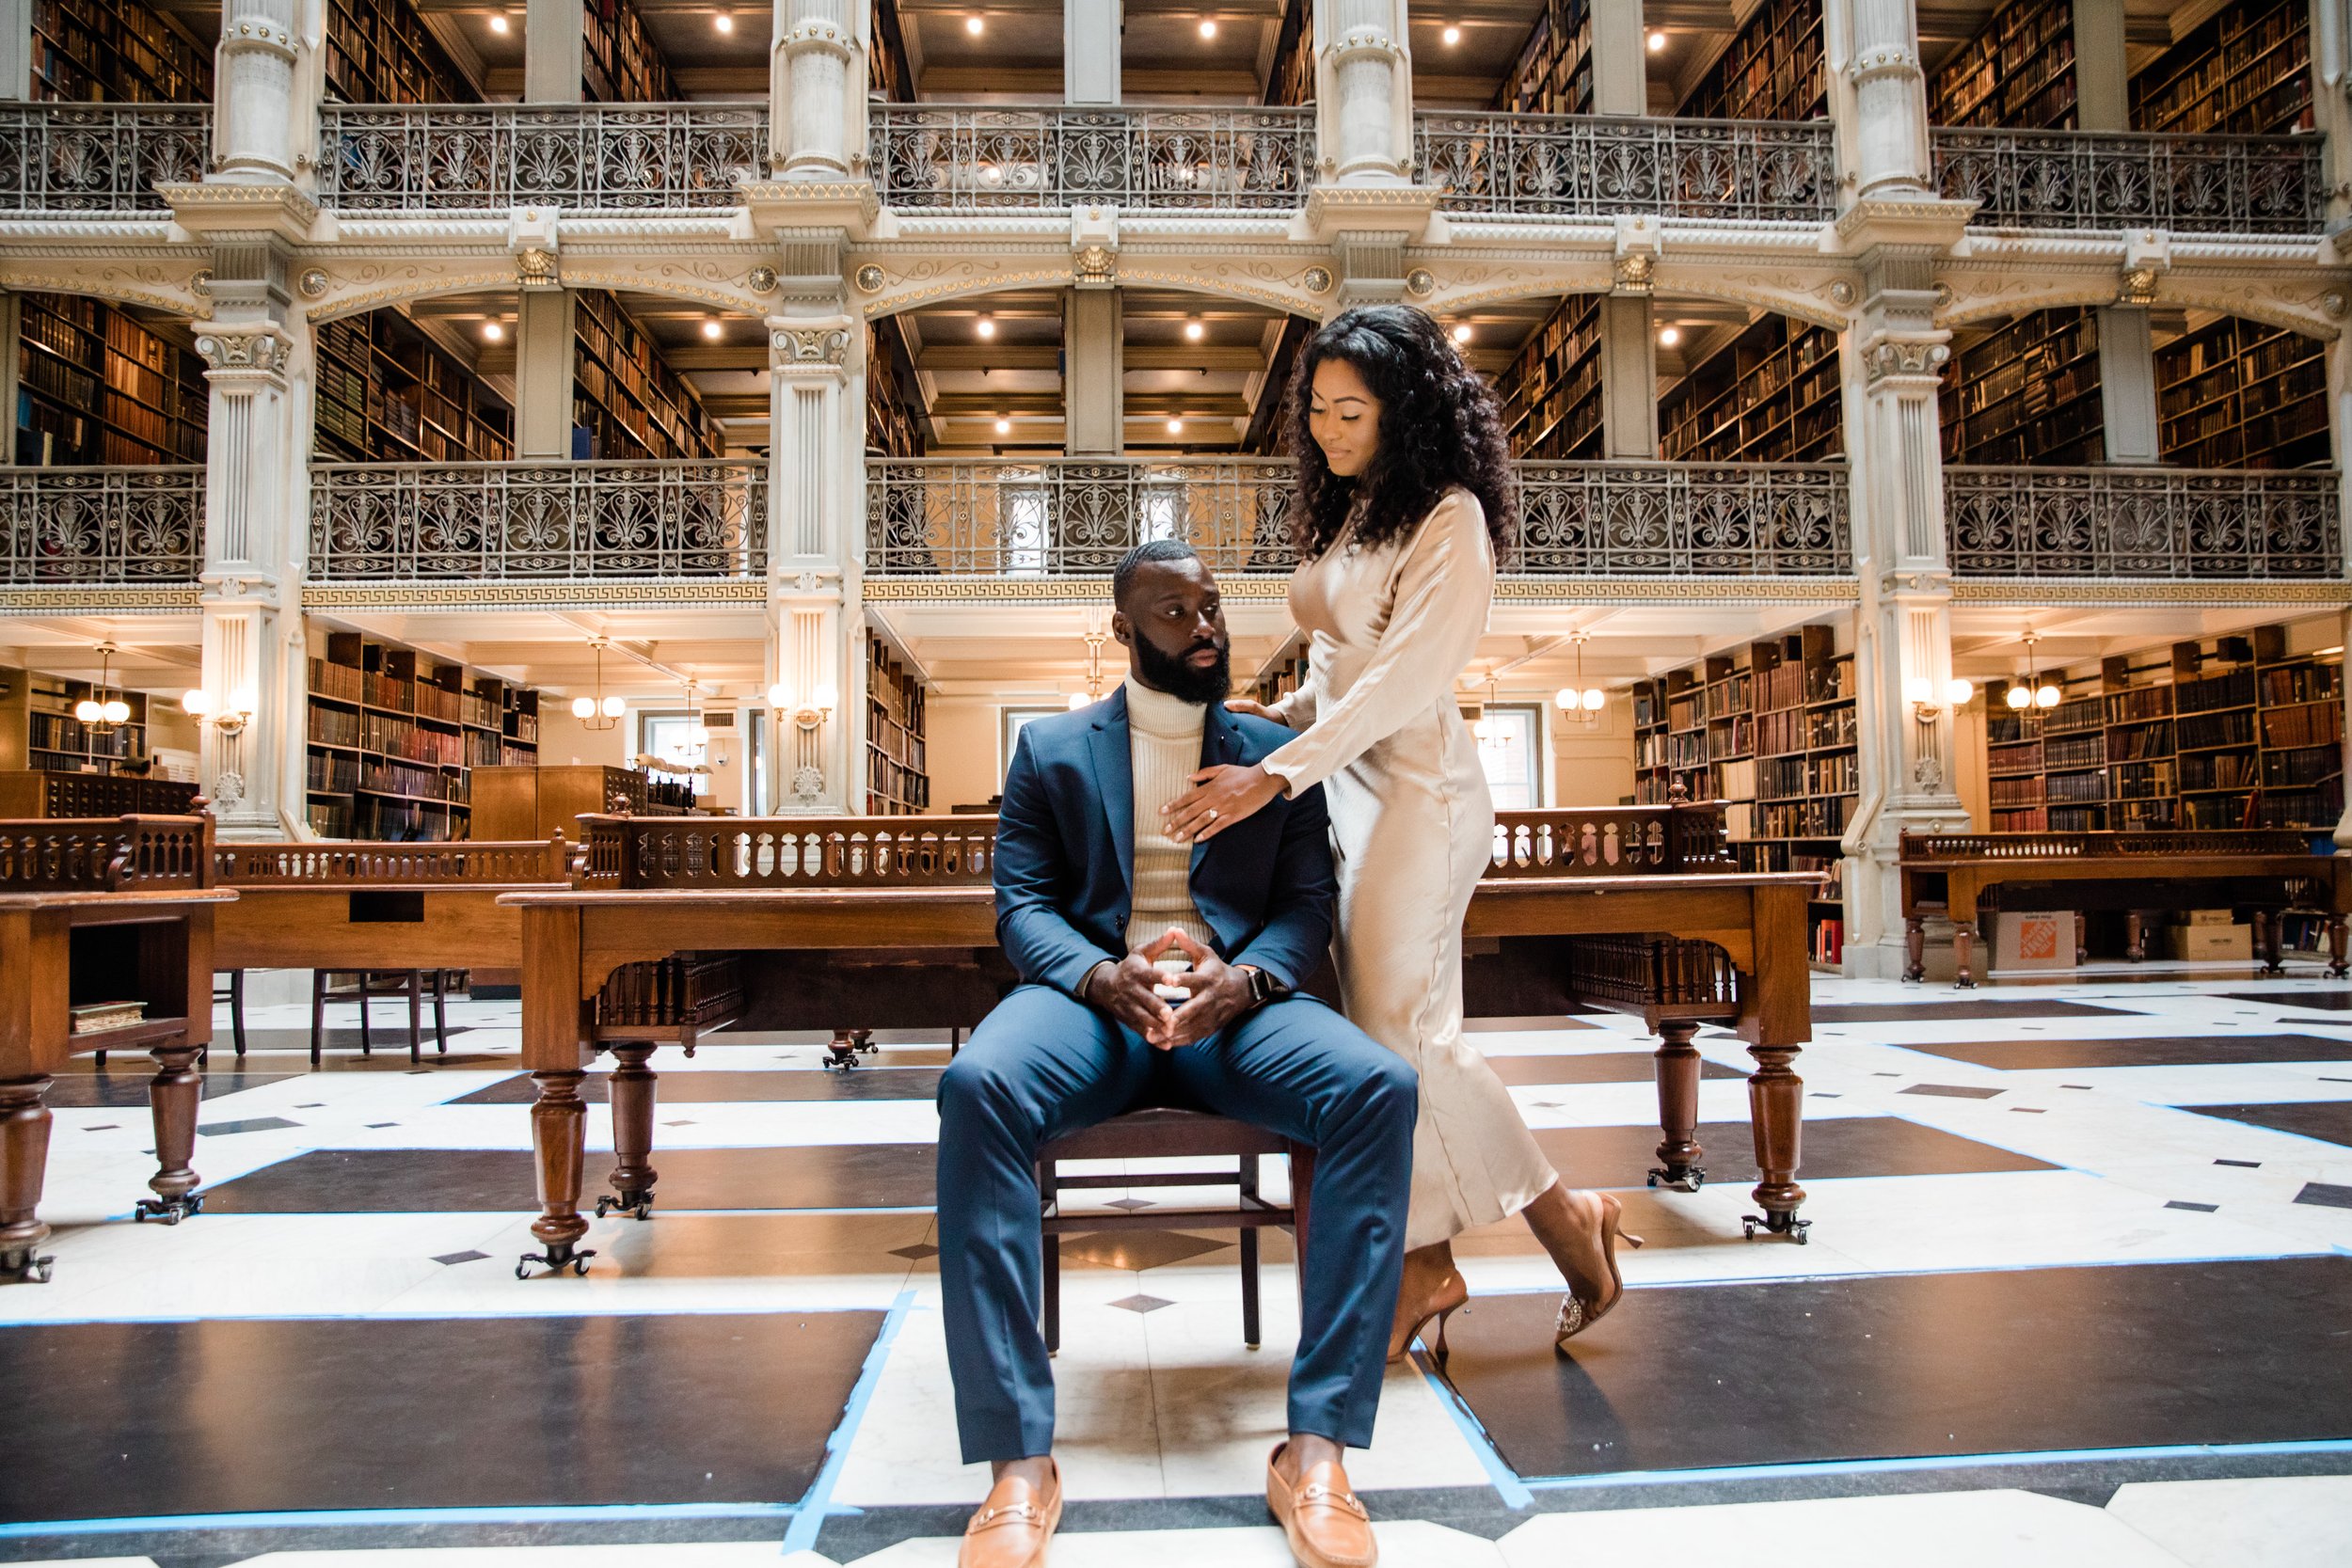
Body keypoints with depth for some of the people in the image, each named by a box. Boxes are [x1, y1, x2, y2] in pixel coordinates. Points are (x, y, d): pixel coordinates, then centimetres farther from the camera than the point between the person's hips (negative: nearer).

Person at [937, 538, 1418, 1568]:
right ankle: (1019, 1464, -27)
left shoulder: (1278, 751, 16)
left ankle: (1317, 1451, -25)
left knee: (1379, 1088, -30)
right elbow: (1022, 902, 6)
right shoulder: (1051, 750, 14)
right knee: (977, 1086, -34)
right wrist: (1101, 975, -16)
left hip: (1237, 1000, 1)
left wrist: (1243, 979, -15)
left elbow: (1308, 903, 8)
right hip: (1092, 994, 0)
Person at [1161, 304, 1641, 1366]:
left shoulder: (1449, 519, -9)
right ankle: (1425, 1266, 13)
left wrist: (1275, 776, -25)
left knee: (1399, 1022, -10)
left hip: (1416, 787, -8)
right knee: (1381, 1024, 6)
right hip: (1346, 783, 8)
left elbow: (1402, 679, -19)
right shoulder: (1349, 515, 18)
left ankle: (1569, 1222, 7)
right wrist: (1277, 714, 6)